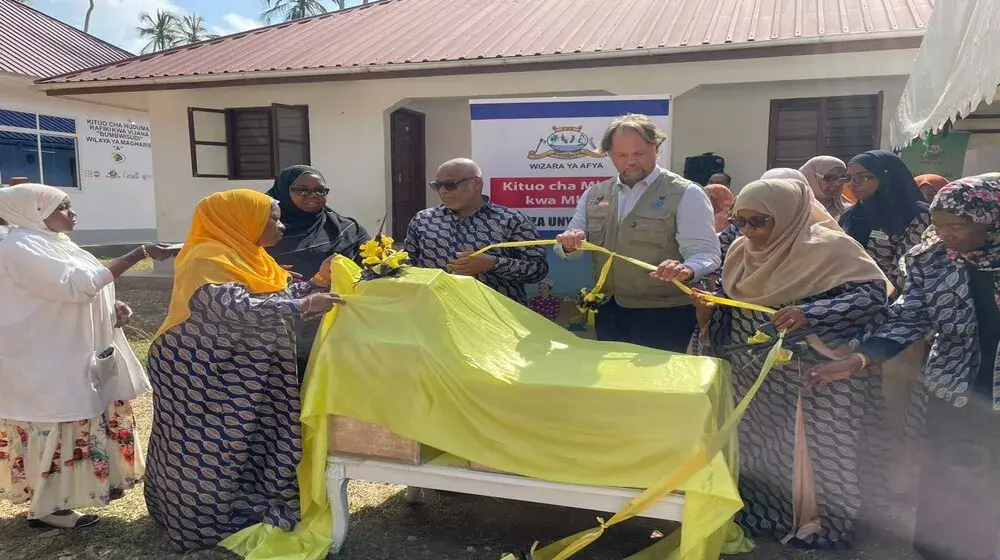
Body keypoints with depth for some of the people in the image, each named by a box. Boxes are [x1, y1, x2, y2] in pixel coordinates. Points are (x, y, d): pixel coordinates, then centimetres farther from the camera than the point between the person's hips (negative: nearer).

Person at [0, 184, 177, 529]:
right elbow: (77, 284, -28)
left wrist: (113, 307, -1)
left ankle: (52, 498, 31)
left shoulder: (50, 242, 12)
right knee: (57, 429, -1)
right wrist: (139, 254, -29)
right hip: (45, 363, -10)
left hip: (70, 356, 10)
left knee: (69, 427, 17)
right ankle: (45, 508, 14)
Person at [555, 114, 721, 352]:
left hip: (663, 317, -4)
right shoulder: (594, 195, 7)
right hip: (608, 314, 5)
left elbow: (706, 254, -14)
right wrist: (570, 244, -15)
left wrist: (687, 269, -37)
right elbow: (566, 249, 9)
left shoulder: (686, 194, -8)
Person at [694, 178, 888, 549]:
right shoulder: (741, 251, 4)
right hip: (752, 377, 6)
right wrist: (707, 309, -12)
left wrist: (810, 314, -34)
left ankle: (817, 524, 27)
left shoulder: (828, 247, -15)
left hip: (813, 380, -6)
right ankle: (755, 515, 35)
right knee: (754, 449, 15)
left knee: (807, 453, 5)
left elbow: (874, 293, -22)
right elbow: (730, 309, 11)